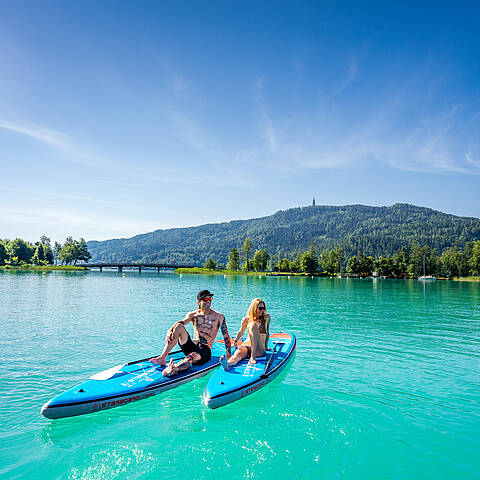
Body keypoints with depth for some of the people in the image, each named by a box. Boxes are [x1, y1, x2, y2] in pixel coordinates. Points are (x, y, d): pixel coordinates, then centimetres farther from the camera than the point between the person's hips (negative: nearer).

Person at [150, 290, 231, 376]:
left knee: (191, 356, -38)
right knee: (179, 327, -20)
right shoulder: (193, 314, 7)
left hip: (205, 350, -3)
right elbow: (181, 322, -11)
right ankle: (162, 358, -27)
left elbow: (226, 336, -2)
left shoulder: (219, 317, 1)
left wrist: (228, 355, -13)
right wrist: (170, 331, -32)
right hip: (191, 346, 3)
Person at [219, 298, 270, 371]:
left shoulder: (266, 317, 10)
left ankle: (253, 357, -41)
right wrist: (235, 341, 12)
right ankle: (227, 363, -69)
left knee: (253, 325, -28)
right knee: (238, 353, -35)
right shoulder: (247, 319, 10)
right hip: (247, 346, 2)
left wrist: (266, 346, 20)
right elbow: (241, 332, 23)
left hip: (259, 349, -2)